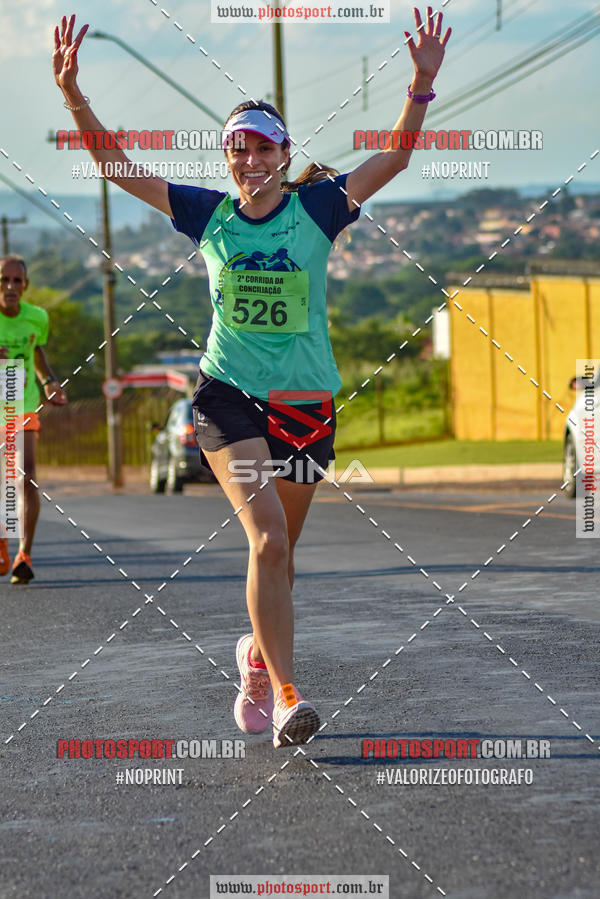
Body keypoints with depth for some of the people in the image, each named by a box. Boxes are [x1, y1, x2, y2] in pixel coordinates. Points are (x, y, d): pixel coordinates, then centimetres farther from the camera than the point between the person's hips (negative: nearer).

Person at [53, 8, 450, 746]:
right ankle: (287, 698, -21)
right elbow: (116, 166, 0)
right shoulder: (208, 214, 2)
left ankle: (258, 656, 41)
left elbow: (393, 158, -9)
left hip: (307, 402, 1)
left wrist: (423, 85, -23)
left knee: (277, 550, 13)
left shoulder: (317, 207, -1)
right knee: (267, 538, -19)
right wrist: (73, 96, -11)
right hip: (228, 397, -1)